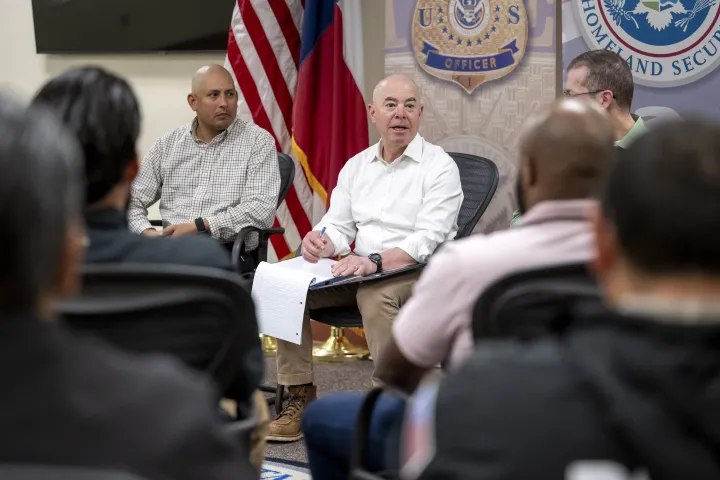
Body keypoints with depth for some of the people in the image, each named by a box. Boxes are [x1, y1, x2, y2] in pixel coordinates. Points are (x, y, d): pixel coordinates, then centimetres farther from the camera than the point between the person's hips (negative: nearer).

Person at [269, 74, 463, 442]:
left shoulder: (439, 166, -5)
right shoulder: (357, 166, 15)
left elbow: (428, 239, -16)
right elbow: (338, 225, 13)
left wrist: (377, 261, -30)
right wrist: (319, 241, -13)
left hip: (418, 272, -6)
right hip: (361, 272, 6)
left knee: (374, 295, -38)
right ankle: (300, 397, -9)